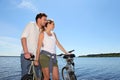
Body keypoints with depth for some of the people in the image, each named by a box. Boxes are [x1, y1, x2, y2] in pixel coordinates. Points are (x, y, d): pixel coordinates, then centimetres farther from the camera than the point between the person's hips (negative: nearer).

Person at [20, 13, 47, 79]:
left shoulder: (41, 31, 18)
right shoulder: (31, 25, 0)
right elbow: (23, 37, -11)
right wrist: (26, 52, -23)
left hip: (35, 56, 6)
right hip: (27, 55, -6)